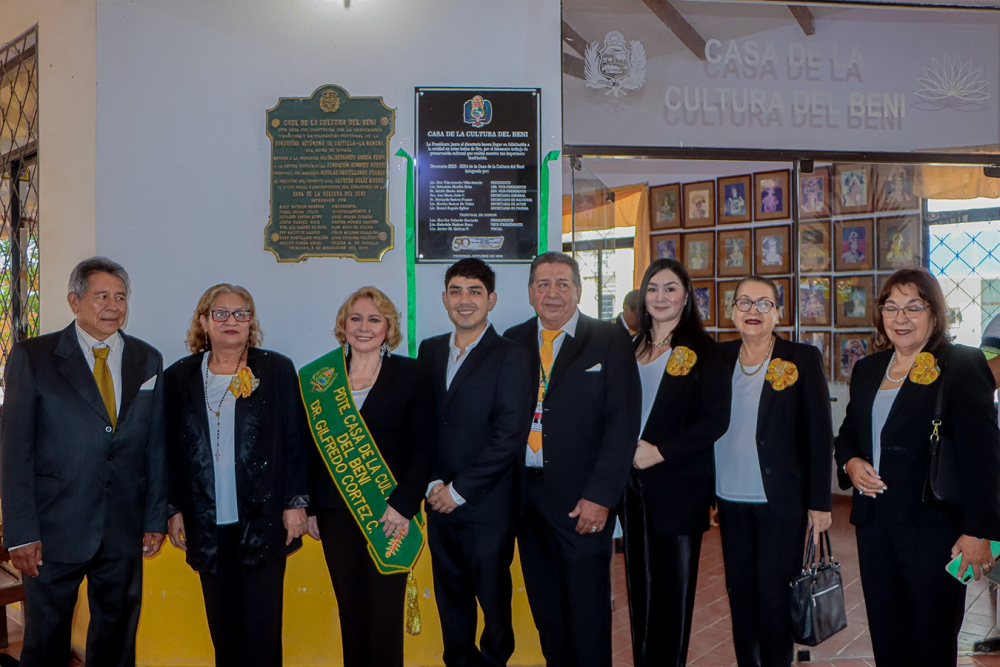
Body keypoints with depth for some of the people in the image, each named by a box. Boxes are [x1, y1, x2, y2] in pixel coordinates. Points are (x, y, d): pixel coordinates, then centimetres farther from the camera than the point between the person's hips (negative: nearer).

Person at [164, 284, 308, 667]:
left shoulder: (276, 370, 2)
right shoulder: (179, 377, 8)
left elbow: (296, 442, 1)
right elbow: (171, 451, 10)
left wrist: (296, 502, -3)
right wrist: (173, 509, 6)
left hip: (263, 520, -2)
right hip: (206, 524, 2)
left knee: (262, 627, 1)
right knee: (222, 626, 9)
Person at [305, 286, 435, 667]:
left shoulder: (411, 374, 1)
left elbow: (423, 446, -3)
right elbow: (310, 448, 10)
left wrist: (403, 504, -12)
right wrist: (310, 508, 4)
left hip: (389, 512, -2)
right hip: (335, 513, 3)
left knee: (386, 612, -1)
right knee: (350, 610, 10)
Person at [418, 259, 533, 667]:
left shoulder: (510, 357, -8)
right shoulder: (429, 351, 8)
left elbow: (511, 435, -14)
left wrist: (459, 490, -13)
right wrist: (432, 484, -4)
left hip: (488, 508, -4)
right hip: (440, 503, 4)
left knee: (493, 598, 9)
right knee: (451, 599, 15)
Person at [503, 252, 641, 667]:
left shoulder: (608, 341, -2)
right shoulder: (513, 342, 9)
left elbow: (623, 422, -8)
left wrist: (601, 496, -14)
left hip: (582, 499, -3)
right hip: (525, 492, 4)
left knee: (587, 606, 5)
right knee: (544, 604, 15)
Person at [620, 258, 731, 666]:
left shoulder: (703, 352, -3)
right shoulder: (629, 349, 11)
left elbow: (715, 420, -10)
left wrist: (661, 452, -18)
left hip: (678, 485, -4)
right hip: (632, 483, 5)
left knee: (674, 586, 4)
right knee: (640, 583, 12)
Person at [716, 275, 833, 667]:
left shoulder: (803, 359, -4)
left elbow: (820, 434, -4)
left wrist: (820, 502, -7)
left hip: (781, 502, -3)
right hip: (731, 501, 4)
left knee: (774, 594, 2)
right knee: (739, 591, 12)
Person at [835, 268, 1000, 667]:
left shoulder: (963, 365, -7)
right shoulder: (867, 370, 12)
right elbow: (847, 434, 22)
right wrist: (850, 463, -1)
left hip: (934, 525, -5)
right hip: (874, 524, 6)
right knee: (885, 635, 14)